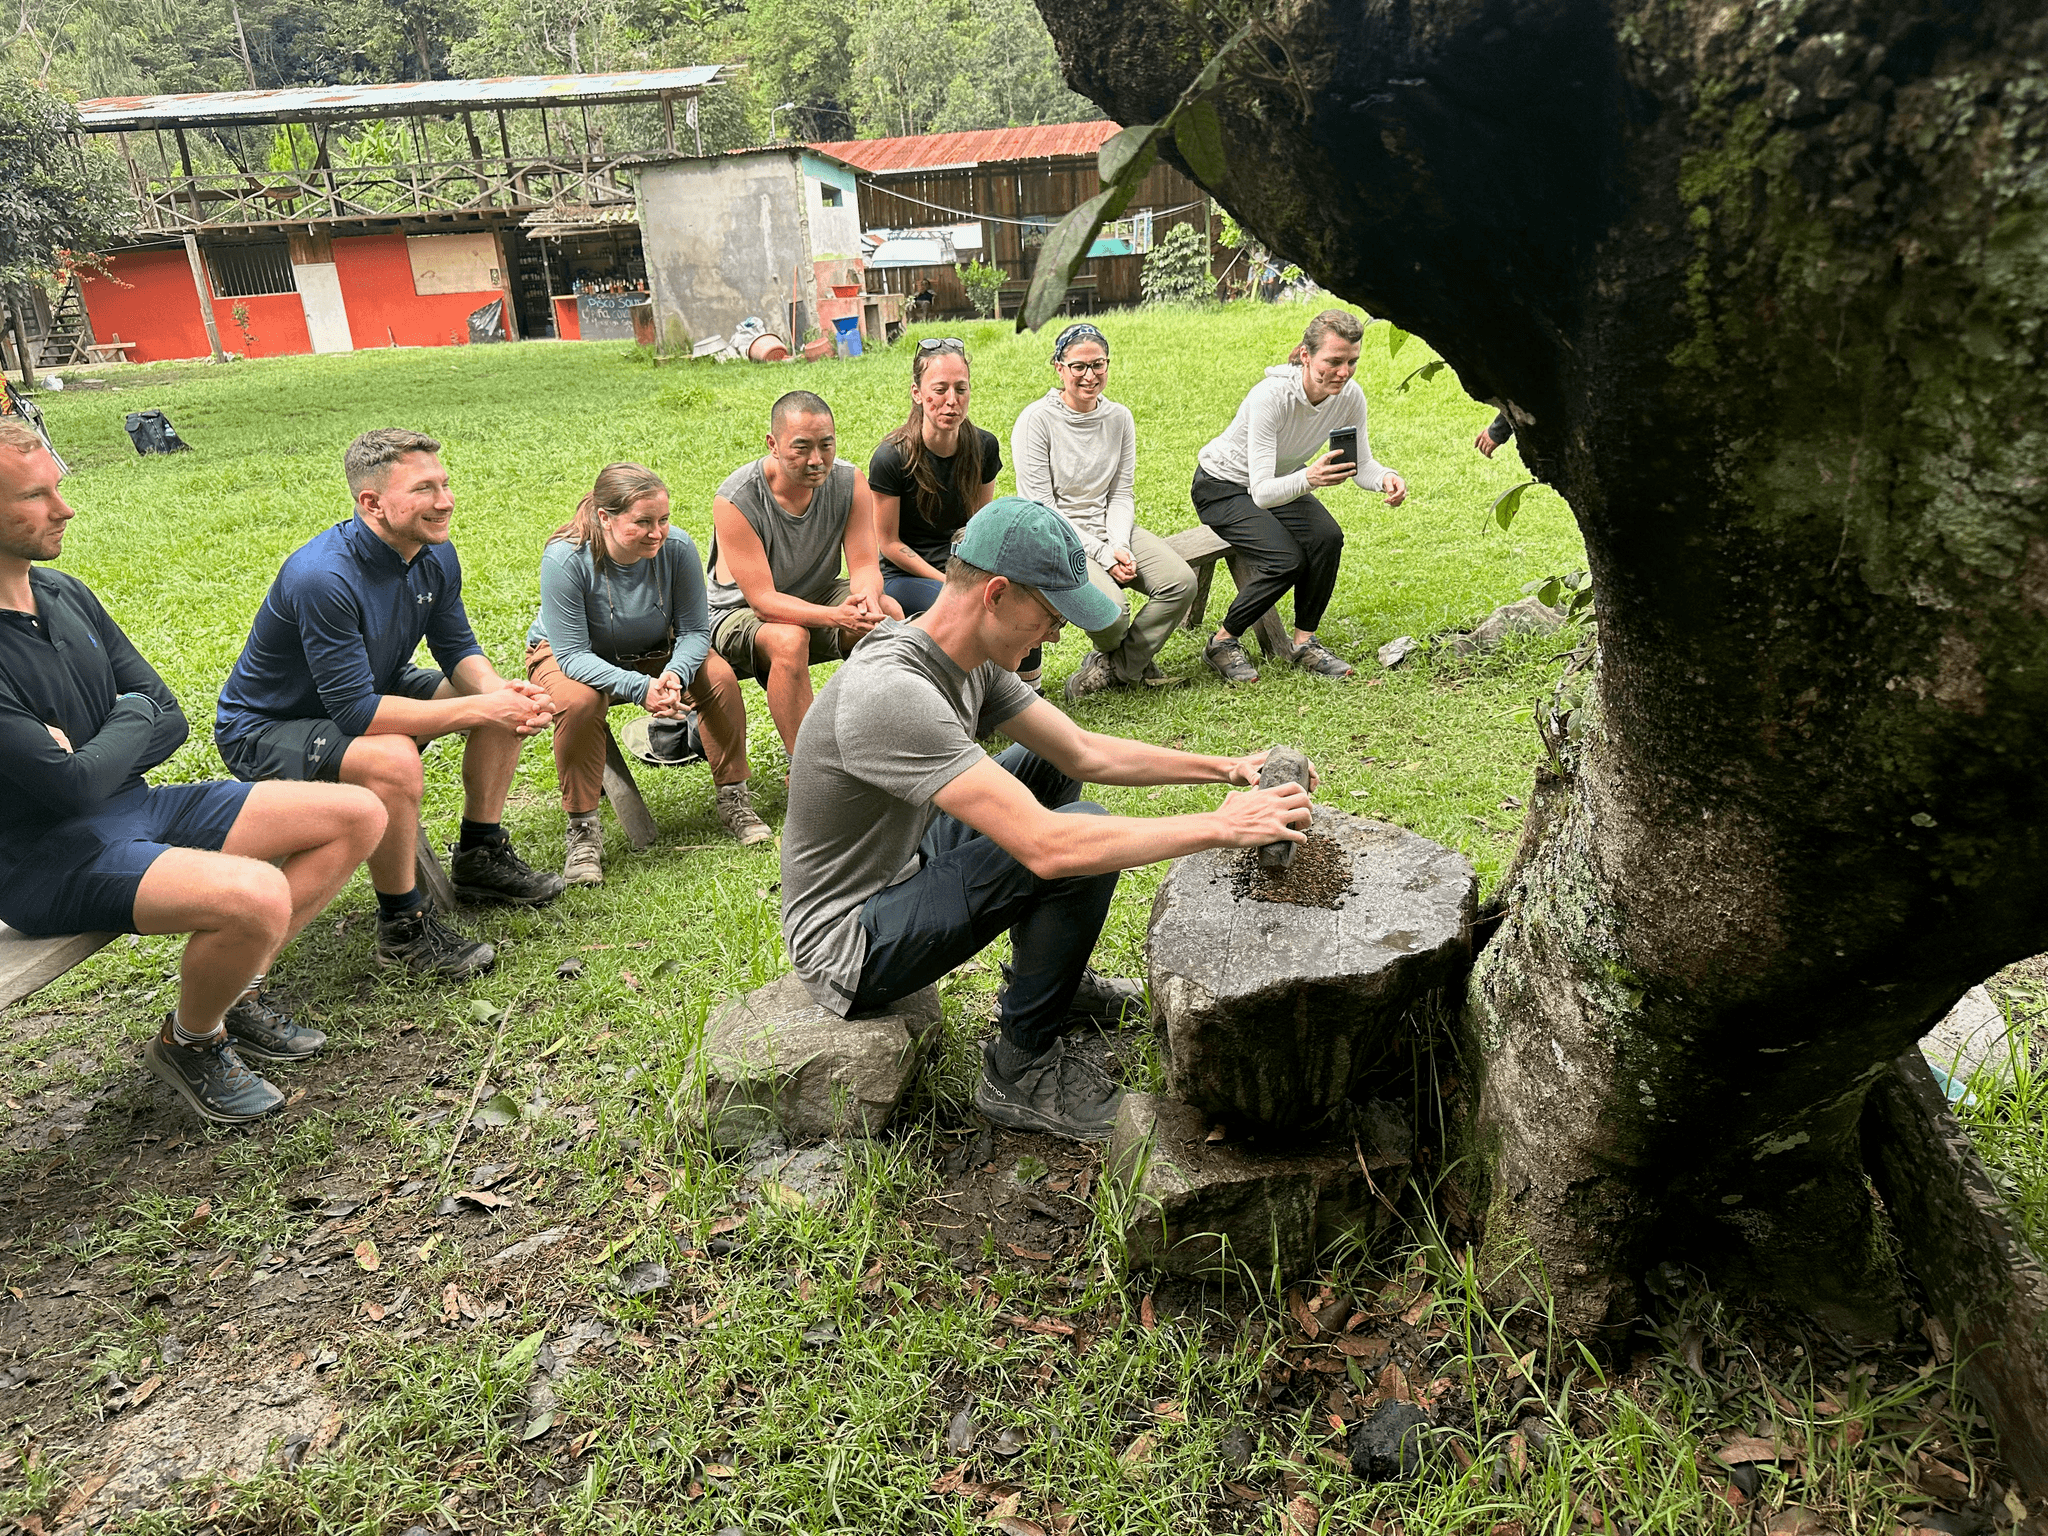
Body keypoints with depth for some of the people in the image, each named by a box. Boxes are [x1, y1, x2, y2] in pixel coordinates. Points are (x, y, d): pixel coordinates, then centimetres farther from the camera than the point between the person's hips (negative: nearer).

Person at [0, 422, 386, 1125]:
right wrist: (131, 722, -5)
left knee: (358, 815, 1)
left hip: (136, 805, 8)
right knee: (256, 896, -34)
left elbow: (170, 719, 8)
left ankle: (238, 989, 11)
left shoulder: (65, 592, 6)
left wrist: (90, 758, -10)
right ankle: (189, 1042, 0)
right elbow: (70, 785, -23)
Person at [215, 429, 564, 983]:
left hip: (369, 689, 8)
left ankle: (480, 857, 14)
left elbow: (458, 650, 1)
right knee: (393, 760, -37)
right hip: (264, 728, -8)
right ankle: (403, 926, -17)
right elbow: (355, 711, -36)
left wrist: (502, 691, -22)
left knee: (511, 705, 0)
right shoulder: (322, 577, -34)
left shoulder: (435, 555, -9)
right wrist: (479, 709, -35)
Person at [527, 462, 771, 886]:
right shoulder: (565, 559, -31)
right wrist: (640, 687, -45)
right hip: (564, 656, -2)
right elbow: (573, 653, -30)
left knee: (719, 675, -23)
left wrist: (675, 673, -39)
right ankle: (582, 829, -19)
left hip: (651, 652, 3)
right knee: (579, 701, -36)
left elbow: (695, 629, -17)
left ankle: (734, 799, -6)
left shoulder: (677, 547, -24)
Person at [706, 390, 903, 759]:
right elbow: (762, 599, -29)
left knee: (888, 613, -23)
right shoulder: (735, 501, -26)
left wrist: (868, 598, -40)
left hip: (817, 597, 5)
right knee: (789, 639, -38)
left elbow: (865, 564, -13)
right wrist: (835, 616, -44)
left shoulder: (850, 483, -12)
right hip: (740, 613, -4)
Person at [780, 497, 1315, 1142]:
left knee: (1048, 766, 17)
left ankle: (1051, 983, 26)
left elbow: (1085, 752, 7)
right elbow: (1047, 848, -38)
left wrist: (1225, 768, 0)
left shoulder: (971, 660, -3)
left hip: (897, 866, 10)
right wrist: (1222, 827, -31)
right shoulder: (891, 692, -33)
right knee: (1081, 837, -23)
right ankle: (1021, 1070, -4)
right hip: (848, 944, -10)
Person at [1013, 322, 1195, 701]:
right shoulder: (1036, 420, -10)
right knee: (1110, 607, -30)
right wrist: (1103, 555, -18)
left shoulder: (1119, 418, 7)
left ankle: (1114, 668, 2)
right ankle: (1132, 660, 10)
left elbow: (1121, 495, 8)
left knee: (1181, 581, -17)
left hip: (1112, 530, 6)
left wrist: (1120, 547, -13)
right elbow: (1041, 507, -13)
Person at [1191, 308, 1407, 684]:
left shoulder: (1350, 396, -18)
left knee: (1327, 537, -21)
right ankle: (1222, 642, -4)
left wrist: (1386, 478, -31)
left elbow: (1362, 465, -8)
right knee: (1285, 559, -25)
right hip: (1223, 486, -5)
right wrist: (1308, 479, -57)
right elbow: (1261, 492, -38)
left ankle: (1304, 642, -4)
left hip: (1282, 482, 6)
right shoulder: (1271, 395, -35)